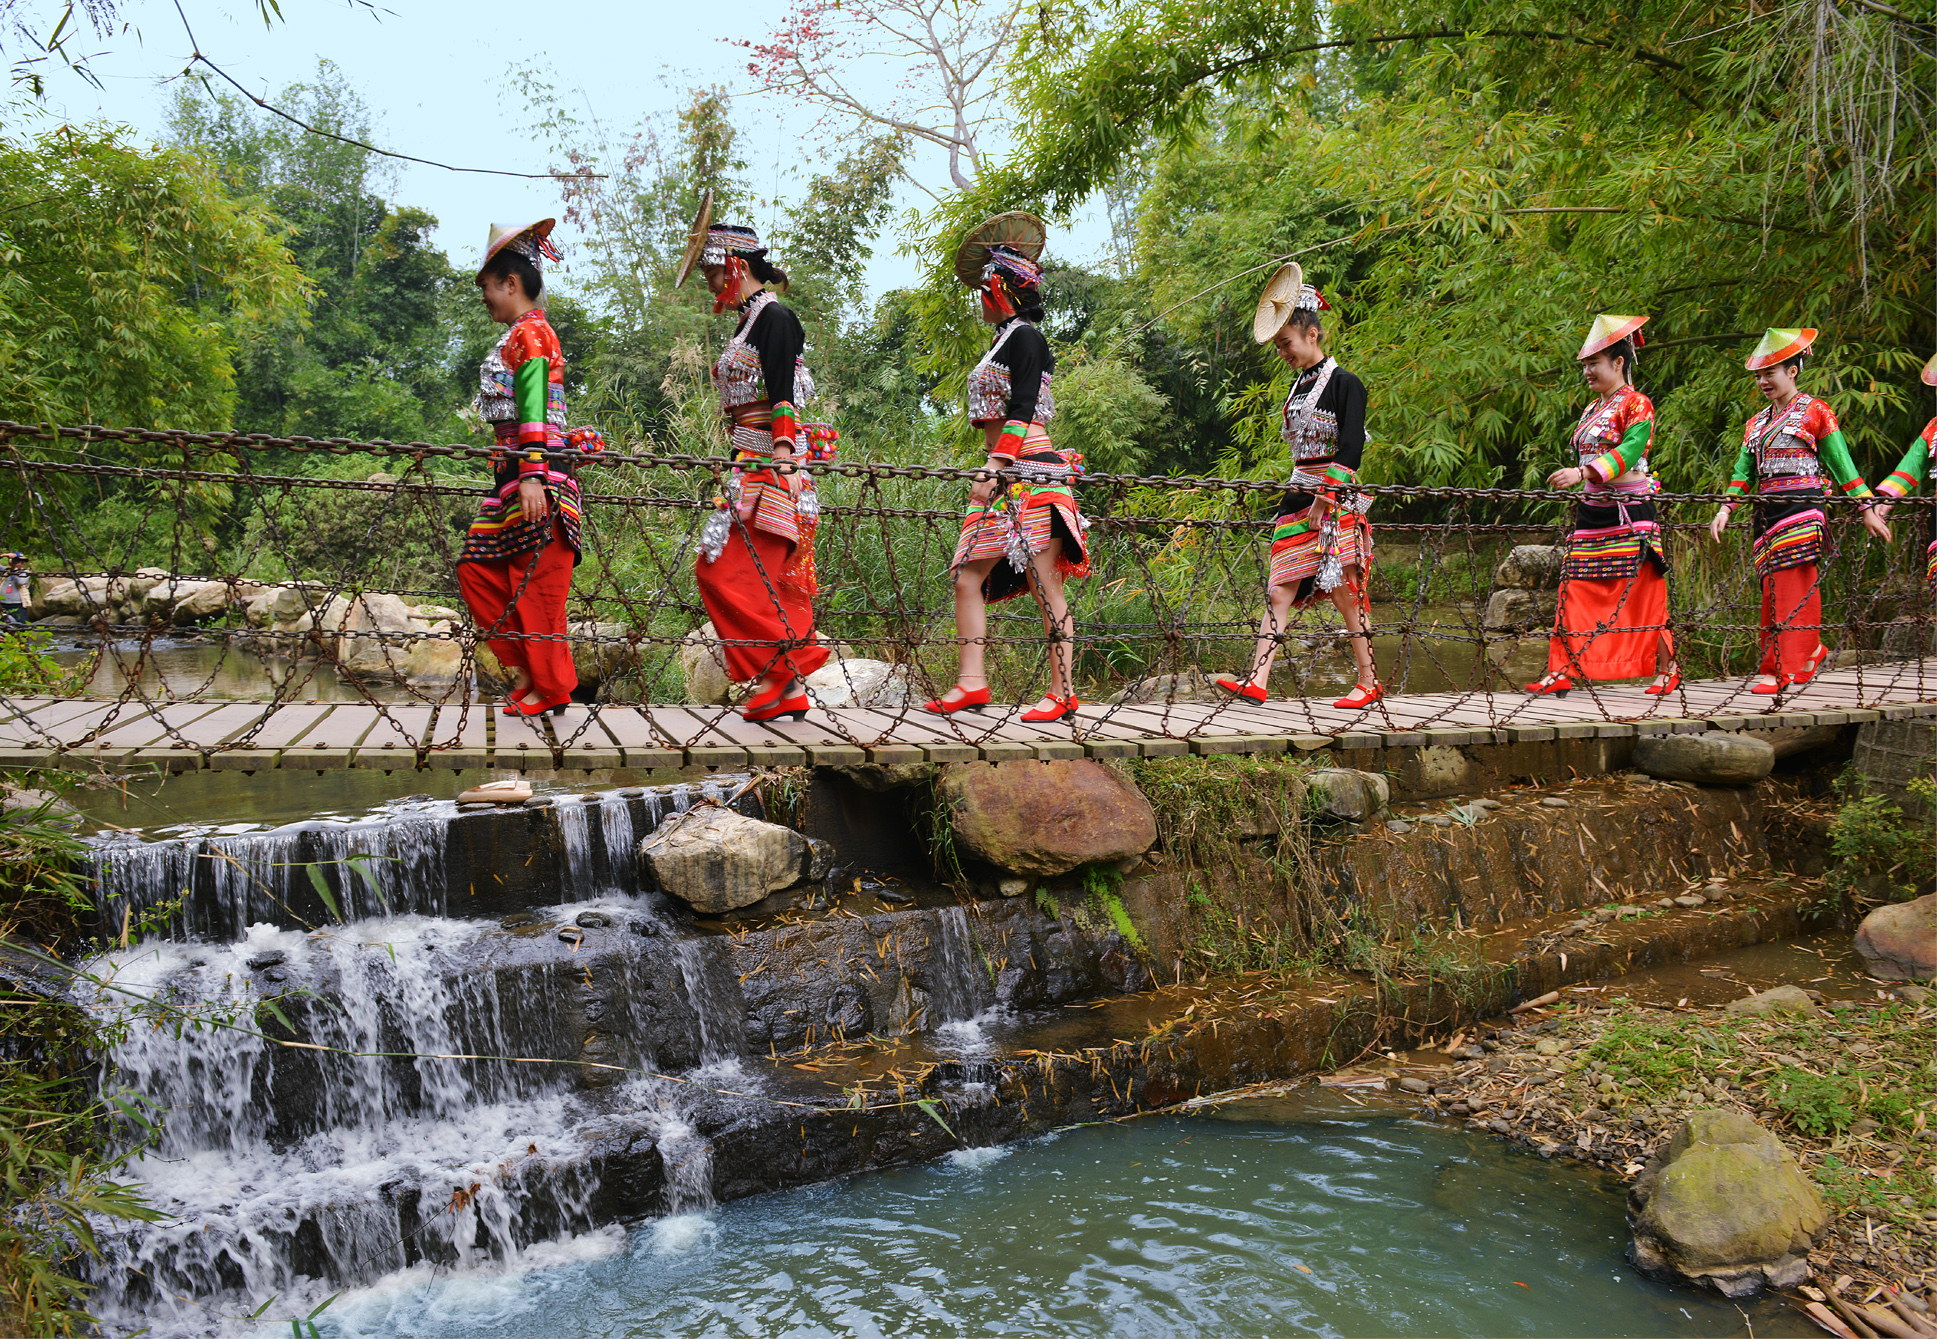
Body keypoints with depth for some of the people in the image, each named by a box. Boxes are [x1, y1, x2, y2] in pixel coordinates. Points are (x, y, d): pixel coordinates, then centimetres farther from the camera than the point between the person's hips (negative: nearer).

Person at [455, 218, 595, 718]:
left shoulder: (529, 332, -8)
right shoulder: (522, 334, 21)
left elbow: (533, 410, -19)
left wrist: (532, 477, -26)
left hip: (536, 473, -10)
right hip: (513, 473, 10)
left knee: (535, 583, -5)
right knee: (477, 568, 10)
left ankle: (548, 688, 4)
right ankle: (523, 671, 13)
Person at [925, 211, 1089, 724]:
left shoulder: (1024, 338, -6)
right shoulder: (1002, 342, 22)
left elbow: (1021, 412, -16)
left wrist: (992, 469, -22)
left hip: (1030, 472, -10)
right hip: (1007, 478, 10)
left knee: (1045, 587, -7)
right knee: (967, 578, 1)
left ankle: (1063, 693, -3)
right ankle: (972, 683, 1)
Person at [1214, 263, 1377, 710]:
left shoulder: (1345, 384, -7)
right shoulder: (1299, 385, 16)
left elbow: (1350, 451, -14)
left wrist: (1326, 499, -18)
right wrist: (1302, 496, 15)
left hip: (1336, 499, -7)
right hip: (1300, 497, 7)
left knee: (1344, 591, -3)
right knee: (1279, 591, -3)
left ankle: (1370, 682, 9)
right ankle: (1256, 682, -8)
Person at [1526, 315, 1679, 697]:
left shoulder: (1637, 405, -5)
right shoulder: (1591, 410, 18)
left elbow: (1629, 451, -21)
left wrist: (1582, 472, -33)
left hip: (1629, 514, -7)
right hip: (1591, 515, 7)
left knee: (1642, 594, -3)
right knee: (1576, 593, 0)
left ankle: (1667, 669, 9)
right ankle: (1562, 671, -1)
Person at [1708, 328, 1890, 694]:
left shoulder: (1815, 412, 3)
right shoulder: (1756, 423, 18)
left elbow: (1841, 463, 2)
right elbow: (1743, 471, 13)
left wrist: (1867, 510, 1)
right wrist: (1726, 508, -2)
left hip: (1802, 509, -6)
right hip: (1766, 513, 6)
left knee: (1791, 590, -10)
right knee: (1775, 591, 5)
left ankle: (1780, 671, -11)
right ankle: (1810, 650, 23)